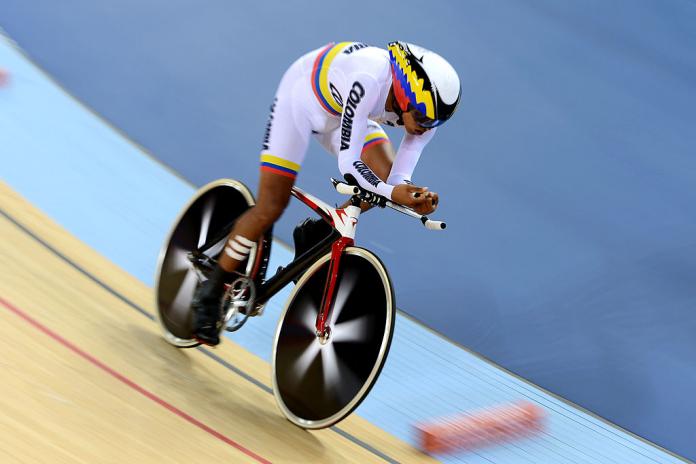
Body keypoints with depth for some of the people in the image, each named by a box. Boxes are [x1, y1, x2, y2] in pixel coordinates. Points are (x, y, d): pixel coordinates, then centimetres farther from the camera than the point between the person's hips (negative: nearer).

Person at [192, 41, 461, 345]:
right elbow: (349, 166, -42)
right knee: (269, 209, -8)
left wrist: (413, 196, -40)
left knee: (387, 175, -15)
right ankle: (209, 295, 8)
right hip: (300, 99, -6)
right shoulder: (369, 82, -42)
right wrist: (391, 192, -54)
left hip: (340, 112, 6)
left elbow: (396, 179, -19)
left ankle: (316, 234, 8)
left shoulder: (424, 109, -23)